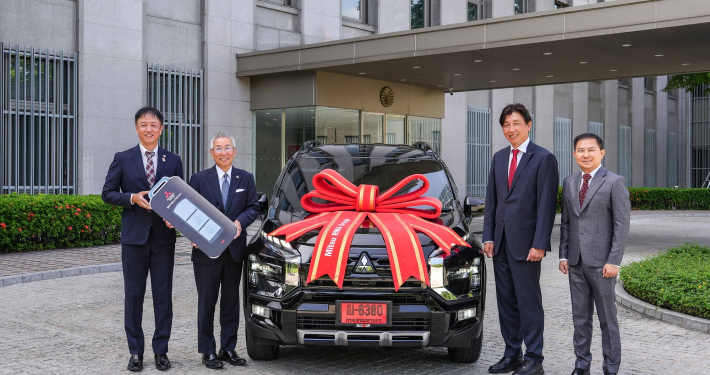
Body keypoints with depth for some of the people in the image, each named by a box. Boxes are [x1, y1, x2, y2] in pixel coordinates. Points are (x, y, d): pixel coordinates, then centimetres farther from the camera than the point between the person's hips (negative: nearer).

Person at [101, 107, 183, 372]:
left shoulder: (173, 161, 8)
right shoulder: (122, 159, 4)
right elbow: (107, 193, 3)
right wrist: (132, 198, -14)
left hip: (163, 237, 1)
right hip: (134, 237, -1)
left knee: (163, 295, 5)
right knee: (134, 295, 5)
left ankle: (161, 350, 14)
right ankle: (136, 351, 15)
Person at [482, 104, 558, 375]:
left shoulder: (544, 159, -6)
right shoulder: (499, 158, 13)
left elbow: (547, 205, -11)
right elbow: (491, 200, 13)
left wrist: (539, 244, -16)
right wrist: (488, 237, 6)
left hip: (525, 243, -6)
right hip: (501, 242, 7)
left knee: (529, 301, -1)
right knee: (506, 301, 12)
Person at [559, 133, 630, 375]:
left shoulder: (614, 183, -5)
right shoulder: (569, 183, 11)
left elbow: (622, 225, -8)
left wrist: (613, 261, -14)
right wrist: (563, 255, 8)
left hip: (601, 262, -5)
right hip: (576, 262, 5)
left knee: (607, 318, 4)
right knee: (580, 317, 11)